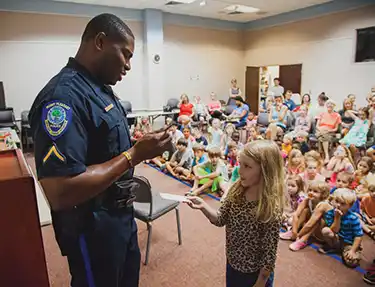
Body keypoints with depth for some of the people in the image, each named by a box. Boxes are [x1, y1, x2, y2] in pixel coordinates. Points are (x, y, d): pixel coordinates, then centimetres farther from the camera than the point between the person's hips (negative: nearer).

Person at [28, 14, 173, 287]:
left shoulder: (101, 89, 6)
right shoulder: (64, 95, -27)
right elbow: (60, 193, -33)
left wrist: (142, 144, -4)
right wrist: (135, 155, -28)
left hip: (120, 214, 9)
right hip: (92, 227, -9)